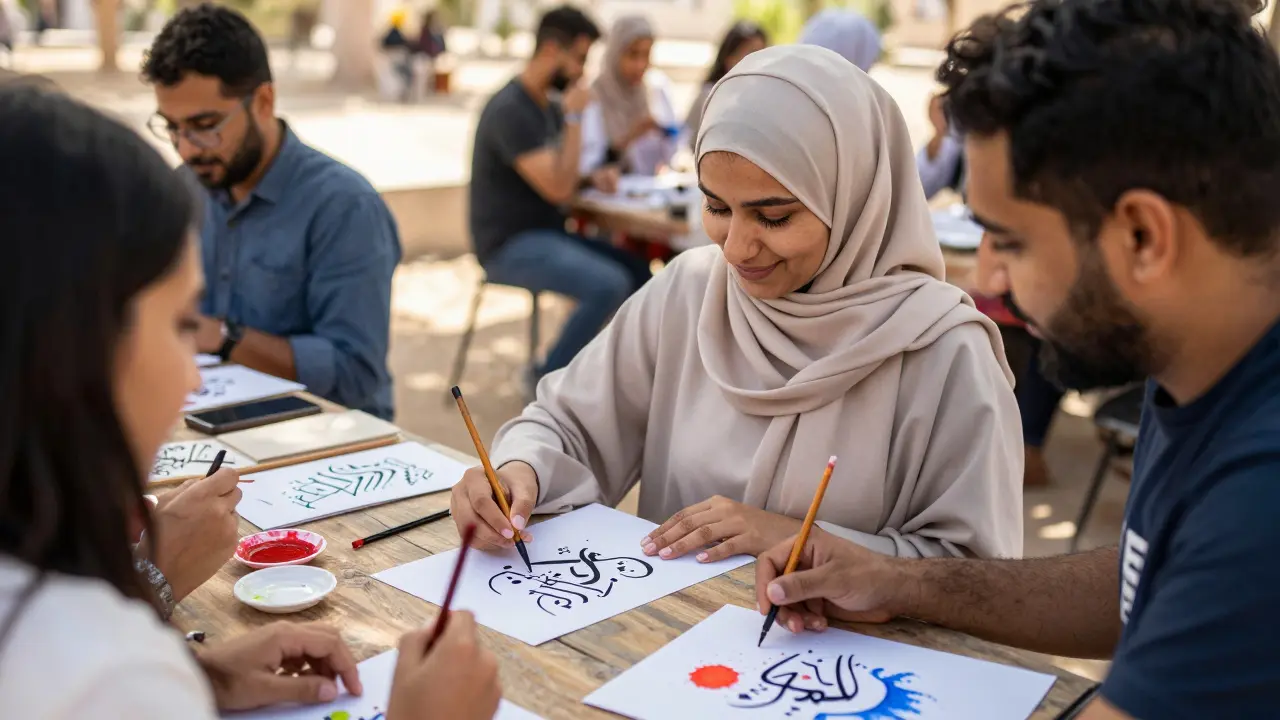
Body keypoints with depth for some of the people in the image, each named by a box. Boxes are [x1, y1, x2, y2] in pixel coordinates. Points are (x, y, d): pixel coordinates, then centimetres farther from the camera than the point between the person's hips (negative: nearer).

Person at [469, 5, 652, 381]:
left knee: (637, 271, 0)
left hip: (546, 234, 10)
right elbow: (557, 189, -24)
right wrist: (574, 117, -18)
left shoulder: (548, 106, 10)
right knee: (609, 284, -26)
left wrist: (594, 178, 0)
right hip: (511, 244, -9)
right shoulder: (510, 110, -20)